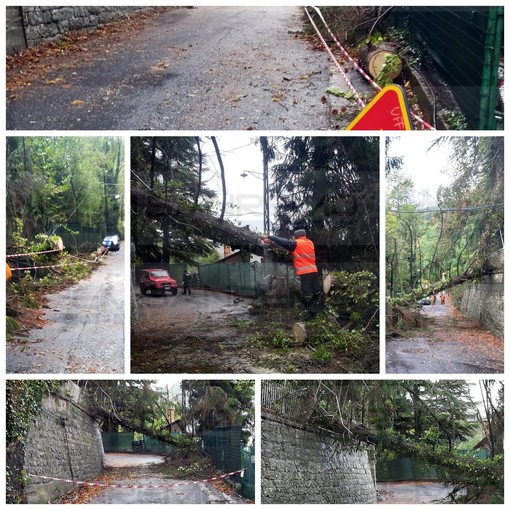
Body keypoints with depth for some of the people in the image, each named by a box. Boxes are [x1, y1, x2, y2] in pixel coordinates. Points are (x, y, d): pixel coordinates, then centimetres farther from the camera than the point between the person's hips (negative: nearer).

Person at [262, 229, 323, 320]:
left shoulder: (296, 243, -7)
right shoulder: (310, 243, 15)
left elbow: (284, 242, -9)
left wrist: (270, 237, -2)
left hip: (305, 273, -7)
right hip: (314, 271, 7)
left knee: (308, 294, -3)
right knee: (317, 292, 13)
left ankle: (312, 314, -3)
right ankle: (319, 311, 20)